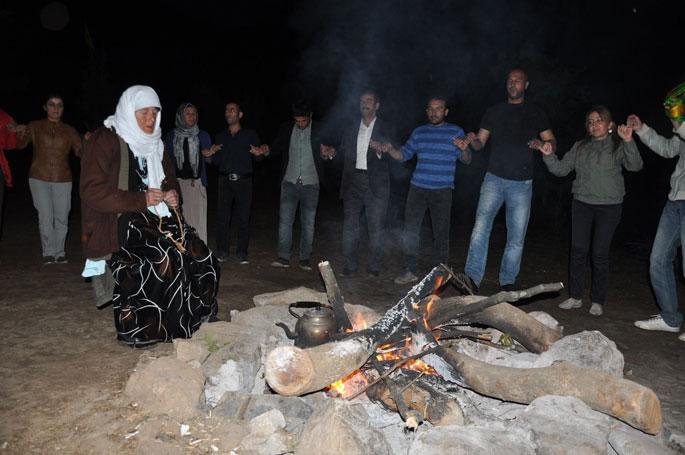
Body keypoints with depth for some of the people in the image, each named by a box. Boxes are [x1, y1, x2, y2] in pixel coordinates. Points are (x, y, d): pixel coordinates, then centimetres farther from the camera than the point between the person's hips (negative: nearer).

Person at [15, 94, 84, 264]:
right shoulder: (35, 127, 3)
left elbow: (80, 151, -5)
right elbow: (20, 145, -8)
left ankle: (59, 252, 17)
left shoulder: (69, 131, 6)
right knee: (45, 218, -4)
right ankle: (49, 252, 8)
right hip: (39, 179, -1)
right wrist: (20, 134, -30)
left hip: (62, 180, 1)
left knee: (62, 218, 4)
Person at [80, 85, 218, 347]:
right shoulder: (105, 140, -9)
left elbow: (169, 179, 27)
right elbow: (92, 191, -16)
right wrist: (141, 200, -22)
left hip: (155, 218, 7)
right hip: (117, 223, -7)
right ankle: (132, 330, -10)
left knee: (197, 257, -8)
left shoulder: (154, 143, 15)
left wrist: (171, 193, 2)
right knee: (160, 261, -27)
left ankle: (188, 322, 8)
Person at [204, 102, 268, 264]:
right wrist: (211, 155, -5)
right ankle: (222, 252, 5)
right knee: (222, 217, -2)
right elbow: (217, 162, 15)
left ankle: (242, 253, 5)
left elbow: (258, 157, -1)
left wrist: (260, 153, -22)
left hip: (244, 180, -2)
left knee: (244, 218, -1)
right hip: (225, 180, 2)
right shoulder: (220, 137, 16)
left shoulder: (250, 135, 7)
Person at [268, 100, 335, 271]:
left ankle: (305, 259, 11)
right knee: (285, 219, -5)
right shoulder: (286, 129, 4)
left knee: (308, 222, 3)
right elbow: (275, 151, 10)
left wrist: (329, 152, -15)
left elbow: (325, 154, 8)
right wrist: (265, 151, -12)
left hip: (310, 183, -1)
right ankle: (284, 257, 1)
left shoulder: (319, 131, -1)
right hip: (290, 182, 1)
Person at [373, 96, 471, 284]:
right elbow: (403, 155, 12)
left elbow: (466, 160, 0)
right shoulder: (419, 132, 13)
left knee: (441, 233, 1)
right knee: (410, 230, 1)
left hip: (442, 190, -3)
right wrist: (389, 149, -7)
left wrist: (464, 150, -22)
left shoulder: (456, 132, 5)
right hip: (418, 188, 3)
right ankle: (410, 271, 10)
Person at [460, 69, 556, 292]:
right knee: (481, 225, -16)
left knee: (516, 237, 5)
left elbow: (552, 142, 7)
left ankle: (507, 283, 18)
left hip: (522, 183, 0)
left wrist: (546, 146, -17)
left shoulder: (535, 113, 6)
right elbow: (481, 143, 9)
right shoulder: (494, 112, 9)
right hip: (494, 179, 0)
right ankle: (472, 277, -14)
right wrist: (471, 141, -14)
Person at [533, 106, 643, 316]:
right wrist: (548, 155, -8)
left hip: (609, 206, -3)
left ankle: (597, 301, 13)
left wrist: (628, 142, -30)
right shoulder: (580, 147, 10)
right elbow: (561, 169, 8)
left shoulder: (617, 146, -1)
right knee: (578, 251, 4)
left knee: (600, 253, 1)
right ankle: (575, 296, 15)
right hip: (582, 204, 3)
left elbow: (635, 165, -16)